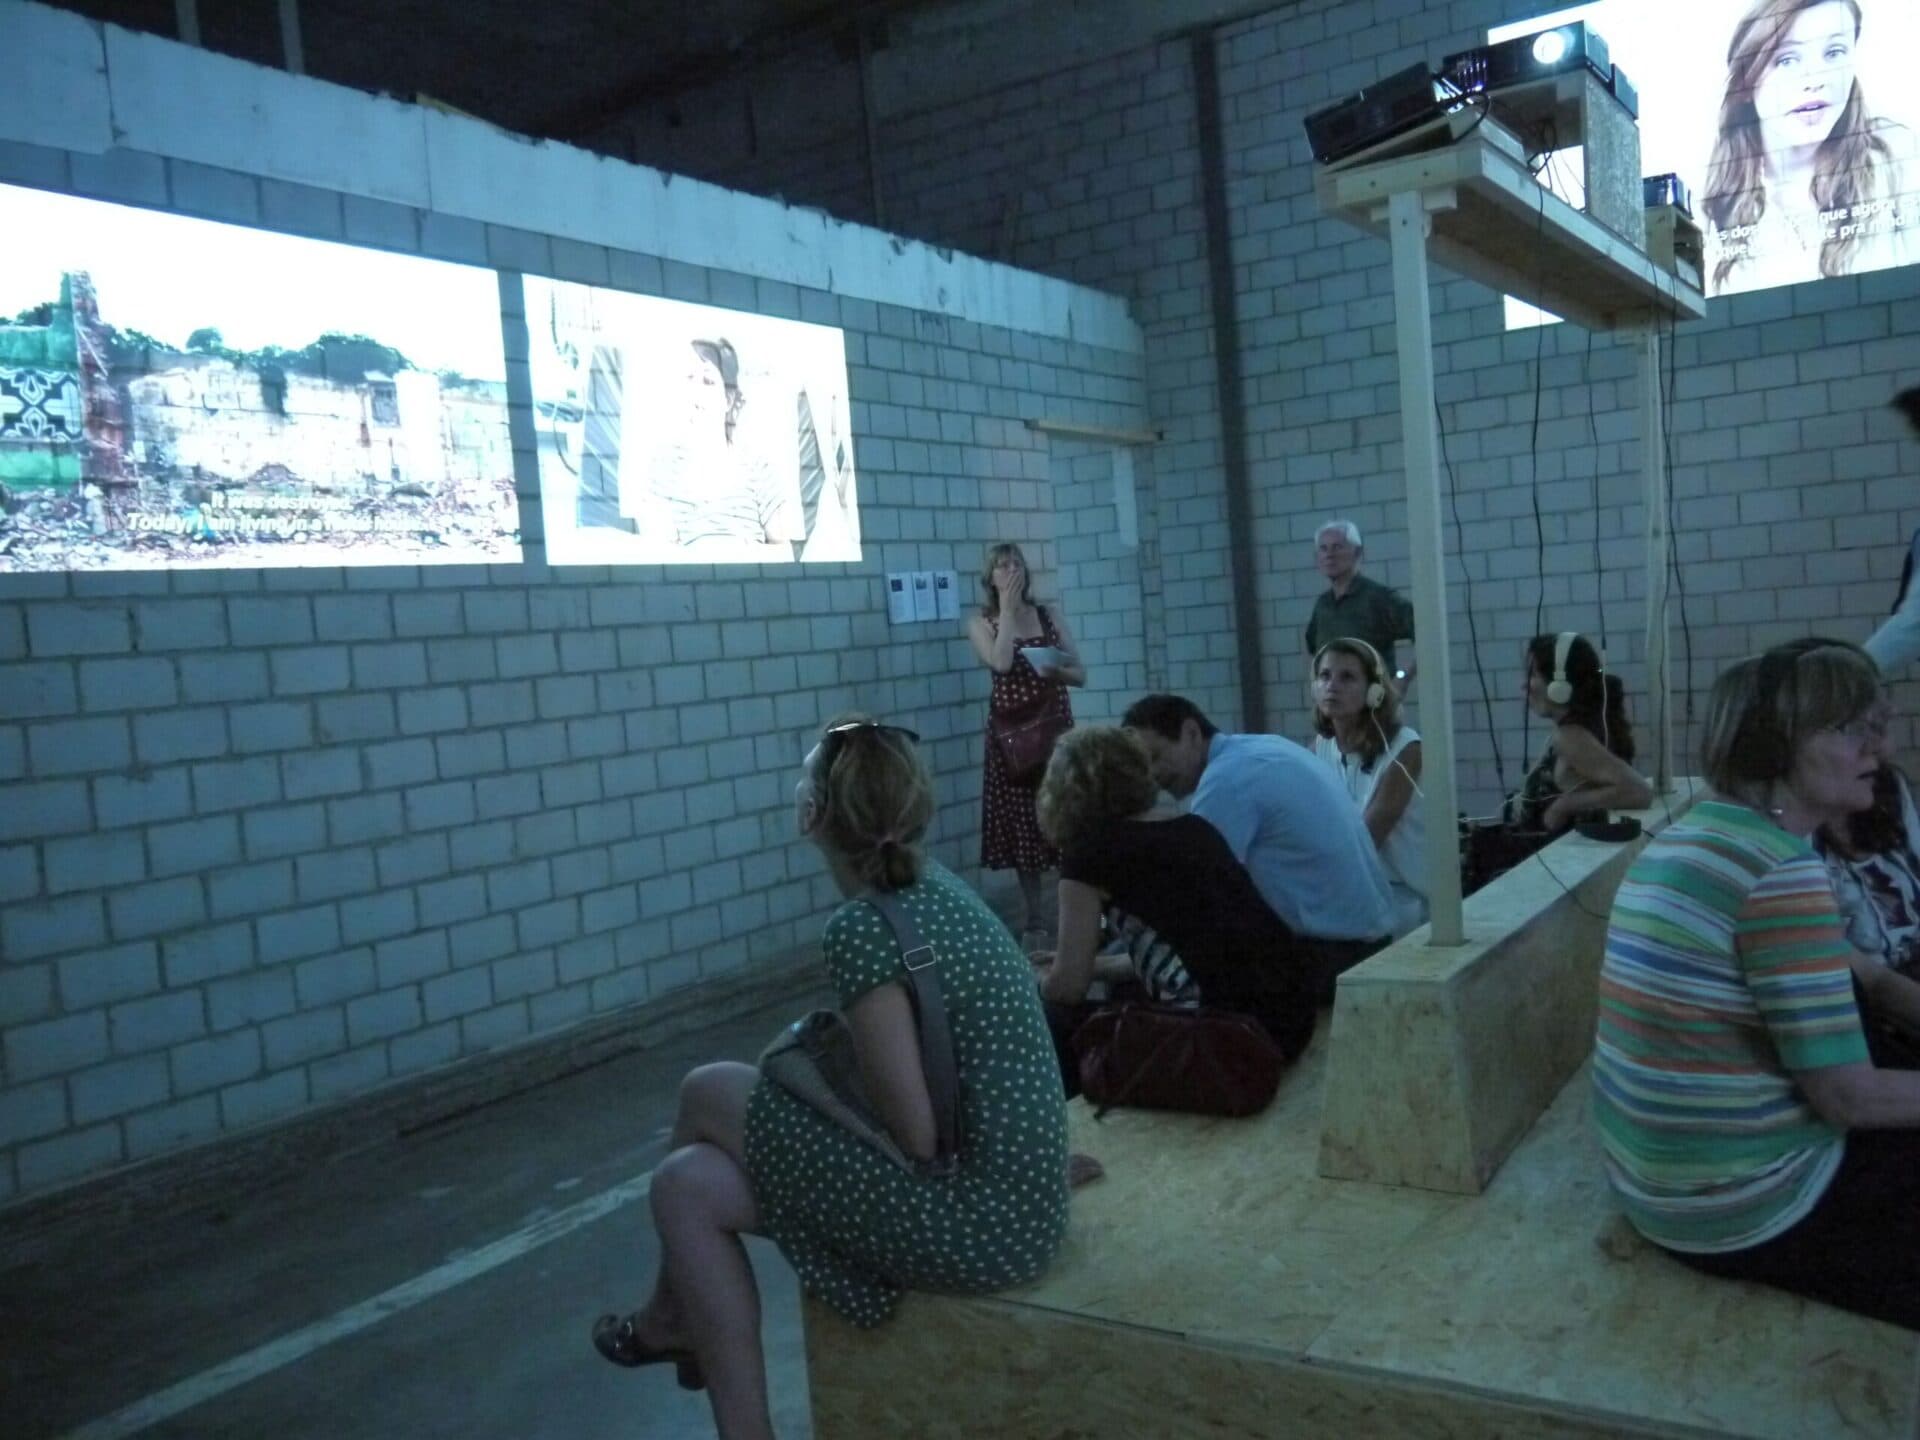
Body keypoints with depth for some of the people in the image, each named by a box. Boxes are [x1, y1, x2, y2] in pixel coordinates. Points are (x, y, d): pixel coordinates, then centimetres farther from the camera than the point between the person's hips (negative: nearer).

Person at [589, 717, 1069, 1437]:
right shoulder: (940, 889, 6)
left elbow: (915, 1133, -19)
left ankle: (673, 1319, 25)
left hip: (972, 1224, -8)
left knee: (709, 1095, 5)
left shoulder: (860, 927, -20)